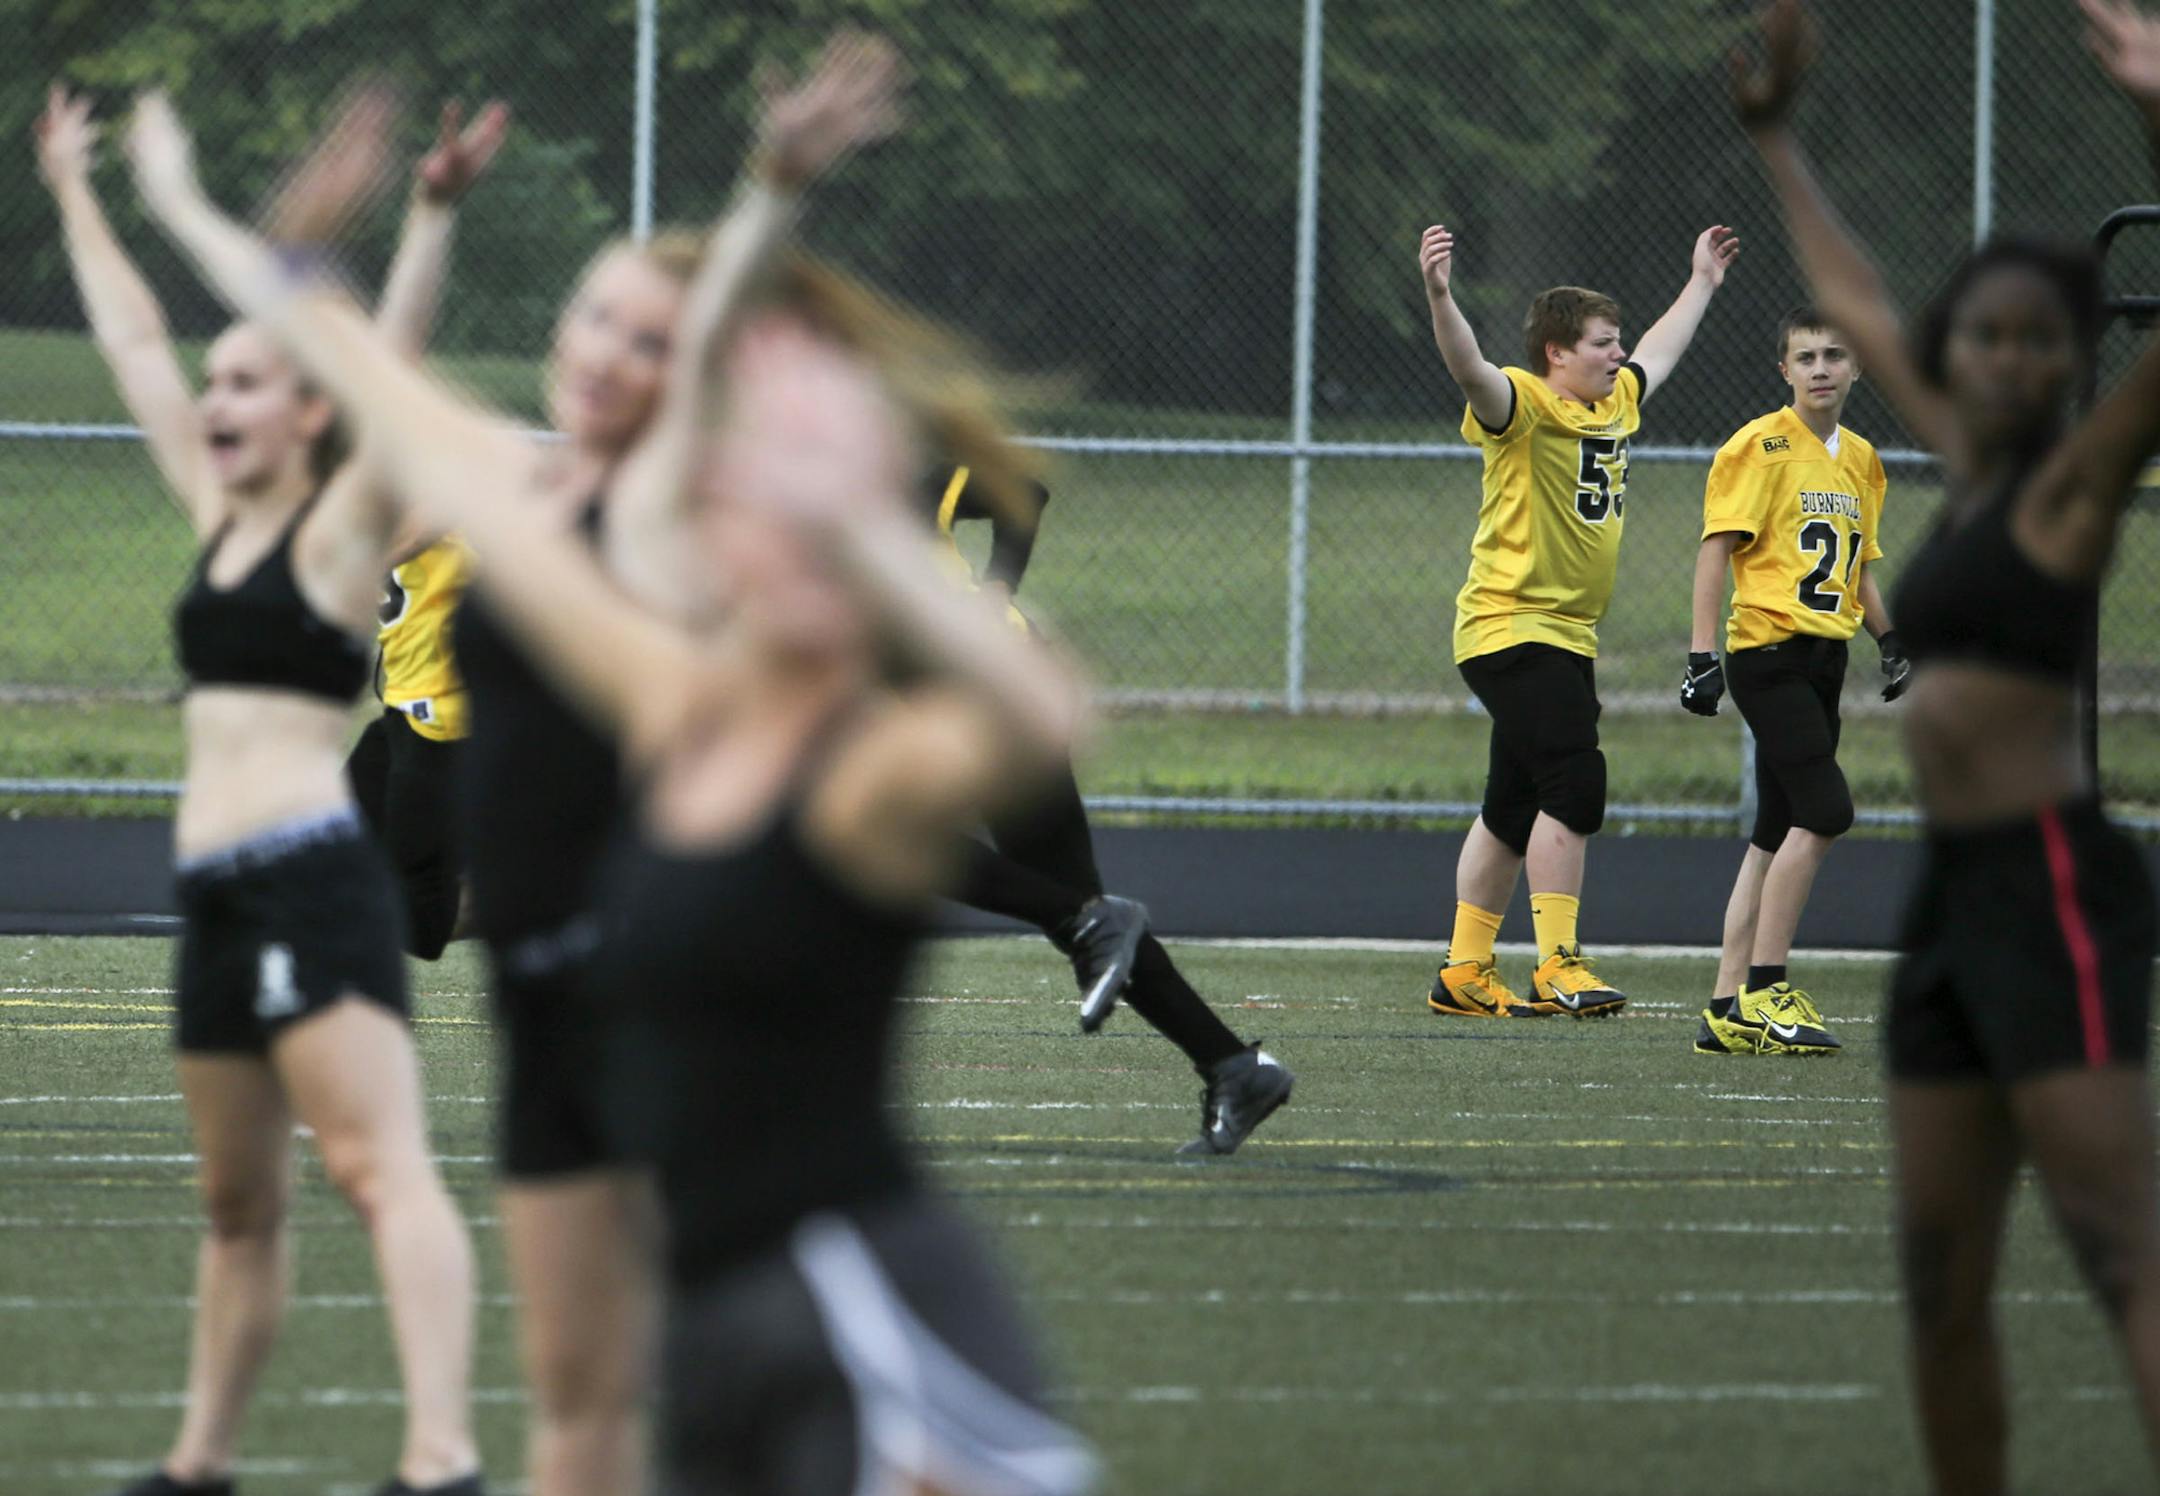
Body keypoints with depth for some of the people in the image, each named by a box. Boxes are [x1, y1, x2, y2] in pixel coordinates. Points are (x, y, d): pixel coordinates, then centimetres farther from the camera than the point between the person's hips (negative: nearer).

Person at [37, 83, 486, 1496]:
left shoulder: (338, 530, -3)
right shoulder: (219, 518, 17)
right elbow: (135, 342, 26)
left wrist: (430, 221, -30)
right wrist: (77, 197, 33)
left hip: (315, 874, -9)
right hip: (218, 887, 9)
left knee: (385, 1168, -19)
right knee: (240, 1200, 17)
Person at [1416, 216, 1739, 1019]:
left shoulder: (1612, 403, 14)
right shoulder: (1525, 405, -12)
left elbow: (1658, 354, 35)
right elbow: (1470, 370, -32)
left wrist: (1702, 282, 46)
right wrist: (1440, 297, -49)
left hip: (1567, 636, 9)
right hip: (1512, 628, -9)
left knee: (1515, 809, 11)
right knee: (1574, 785, -18)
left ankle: (1463, 973, 17)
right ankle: (1557, 967, -18)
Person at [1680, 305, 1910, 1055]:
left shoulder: (1861, 459, 16)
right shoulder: (1759, 446, -7)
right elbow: (1716, 549, -10)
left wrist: (1890, 640, 12)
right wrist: (1702, 653, -16)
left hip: (1823, 659, 8)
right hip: (1768, 650, -8)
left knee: (1777, 835, 7)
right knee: (1825, 810, -17)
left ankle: (1729, 1009, 11)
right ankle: (1762, 992, -12)